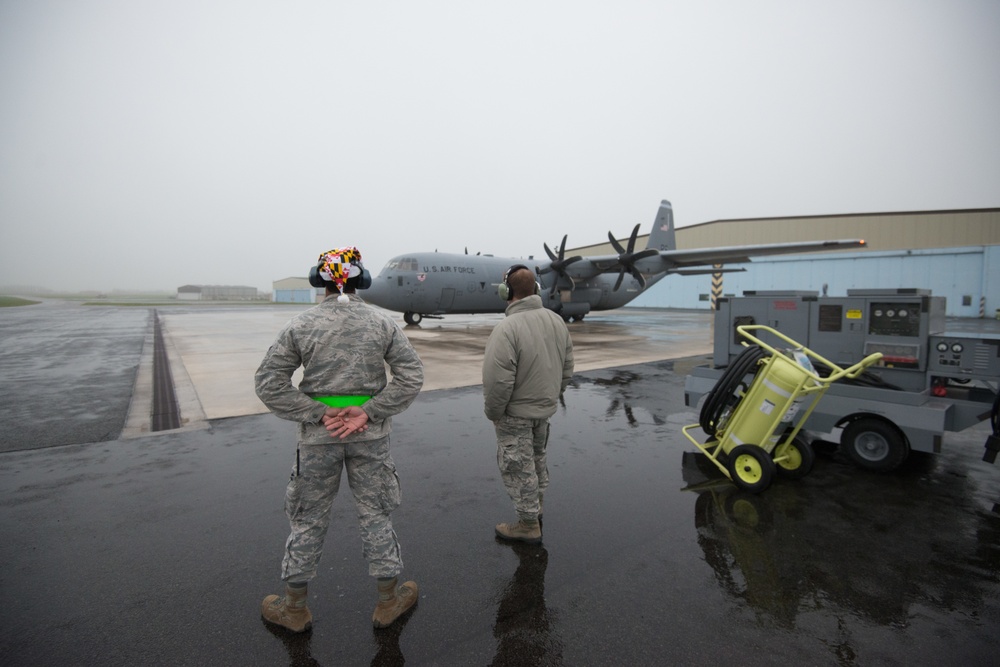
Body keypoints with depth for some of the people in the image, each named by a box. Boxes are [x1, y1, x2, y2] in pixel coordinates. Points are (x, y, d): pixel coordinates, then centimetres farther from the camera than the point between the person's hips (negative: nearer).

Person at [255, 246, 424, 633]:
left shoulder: (301, 325, -6)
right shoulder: (382, 323, -5)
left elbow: (269, 383, -7)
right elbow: (412, 376, -10)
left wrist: (319, 414, -9)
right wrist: (369, 412, -11)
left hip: (319, 435, 0)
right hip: (370, 434, 0)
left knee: (308, 518, 17)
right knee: (375, 514, 14)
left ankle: (295, 608, 35)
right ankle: (388, 601, 31)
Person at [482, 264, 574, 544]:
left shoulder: (507, 328, -27)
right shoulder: (556, 320, -3)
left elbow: (498, 381, -28)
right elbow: (567, 368, 5)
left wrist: (492, 412, -11)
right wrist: (552, 395, 17)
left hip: (515, 414, -7)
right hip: (545, 408, 8)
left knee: (518, 466, 9)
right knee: (537, 456, 26)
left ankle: (528, 524, 24)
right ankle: (536, 504, 45)